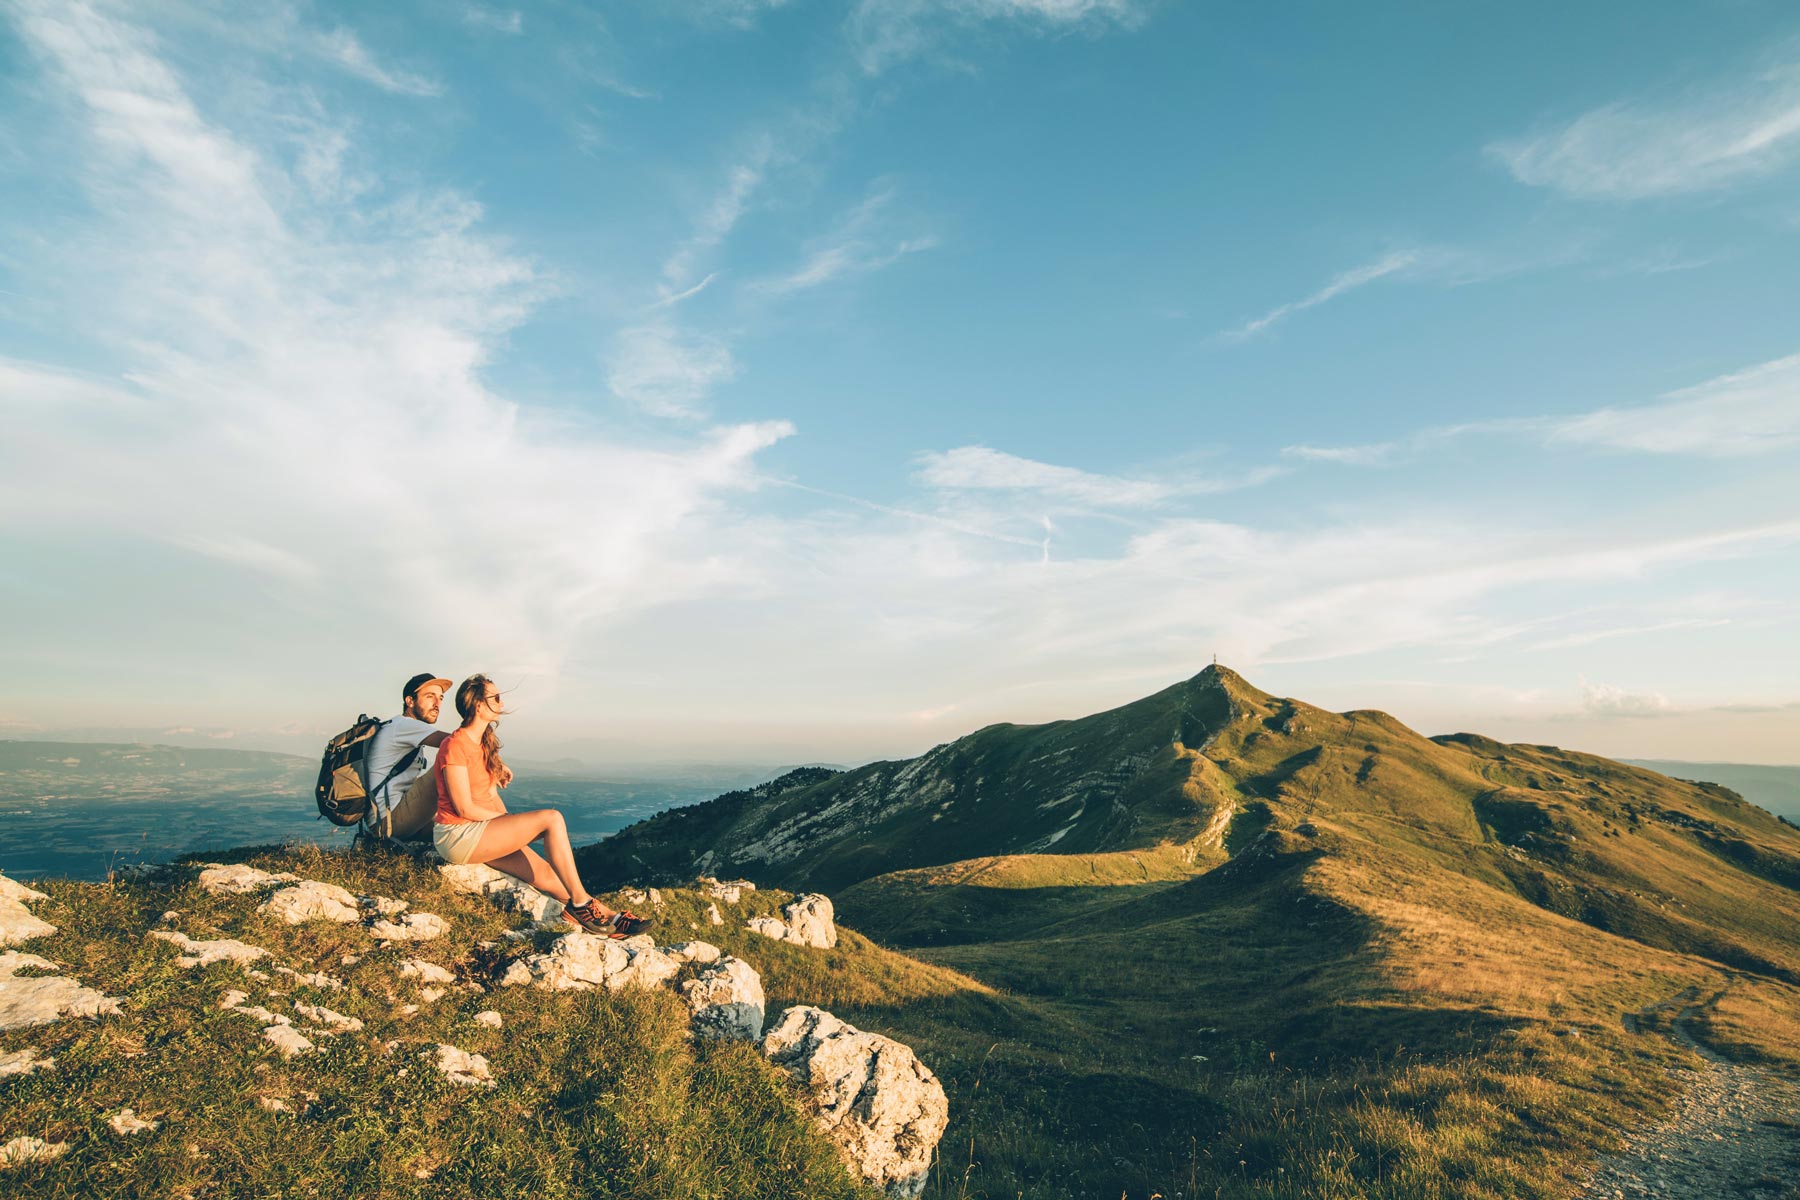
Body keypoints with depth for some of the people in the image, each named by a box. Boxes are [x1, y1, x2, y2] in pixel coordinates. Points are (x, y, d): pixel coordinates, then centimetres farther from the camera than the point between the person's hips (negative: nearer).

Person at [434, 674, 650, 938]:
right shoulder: (456, 745, -15)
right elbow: (464, 808, -19)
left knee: (545, 875, -6)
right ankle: (580, 902, -14)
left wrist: (511, 822, -1)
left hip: (479, 829, 9)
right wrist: (508, 818, -8)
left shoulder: (484, 744, 14)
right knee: (551, 819, -20)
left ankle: (607, 916, -10)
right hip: (458, 836, -9)